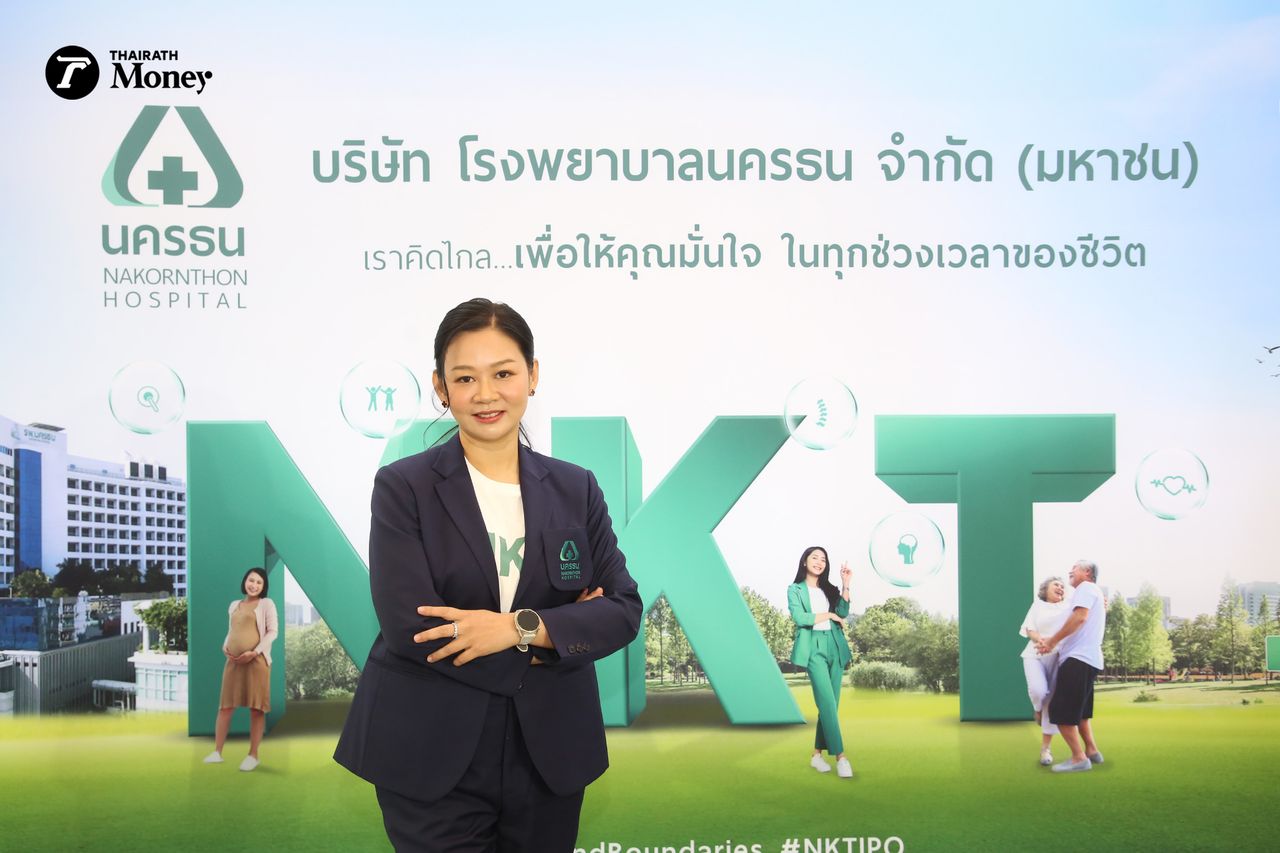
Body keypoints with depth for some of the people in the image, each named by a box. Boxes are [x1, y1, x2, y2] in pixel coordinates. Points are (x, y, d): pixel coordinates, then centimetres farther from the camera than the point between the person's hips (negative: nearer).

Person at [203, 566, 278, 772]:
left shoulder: (266, 604, 2)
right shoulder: (234, 605, 17)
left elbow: (273, 631, -4)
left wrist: (254, 652, -14)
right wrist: (225, 647, 1)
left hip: (256, 661, -5)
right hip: (234, 661, 5)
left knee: (256, 708, -1)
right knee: (225, 706, 3)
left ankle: (253, 755, 3)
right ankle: (217, 752, 7)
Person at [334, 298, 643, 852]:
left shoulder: (575, 489, 6)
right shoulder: (403, 487, -4)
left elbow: (623, 610, -1)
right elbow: (409, 627, -14)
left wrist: (522, 627, -17)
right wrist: (554, 639, -11)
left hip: (548, 756, 3)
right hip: (430, 760, -3)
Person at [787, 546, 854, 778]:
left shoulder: (829, 589, 19)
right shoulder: (795, 590, 6)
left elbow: (843, 613, 2)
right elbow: (799, 618, -9)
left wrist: (846, 584, -3)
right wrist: (829, 615, -1)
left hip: (835, 646, 6)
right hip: (813, 647, -6)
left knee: (830, 704, 3)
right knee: (827, 702, -15)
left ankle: (817, 754, 10)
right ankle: (840, 756, -18)